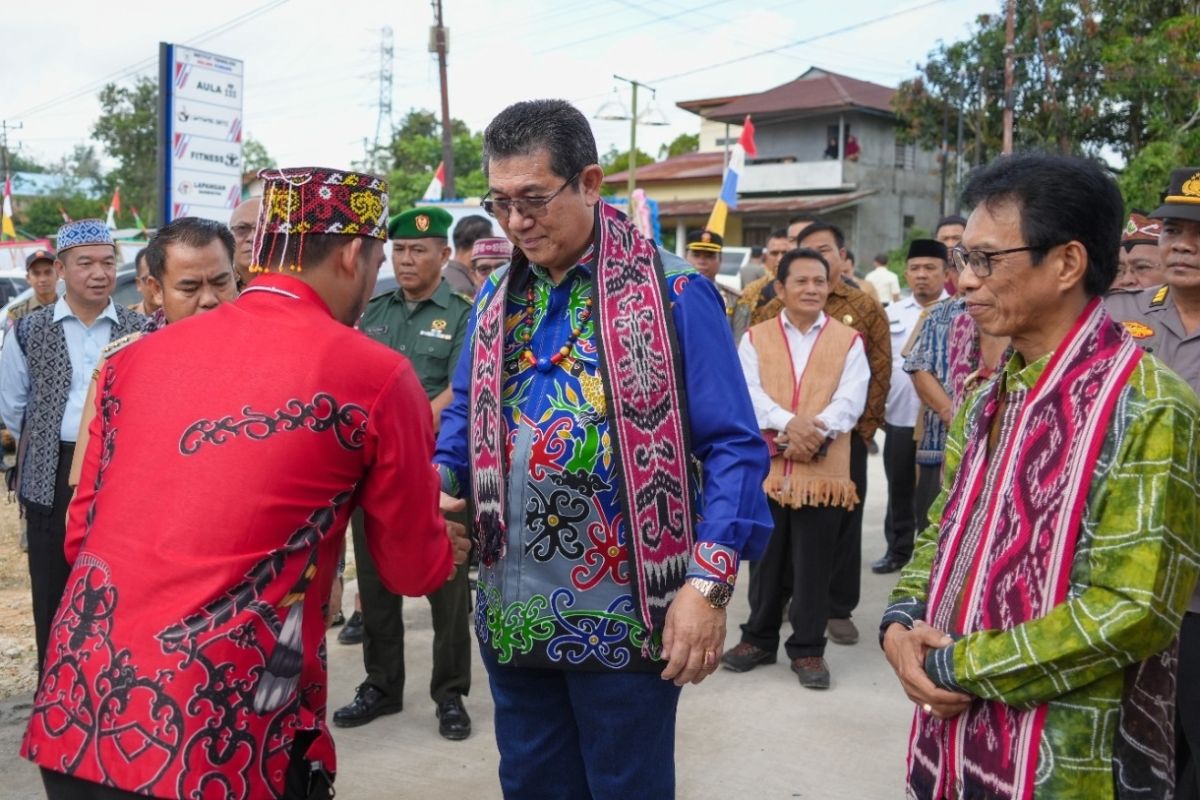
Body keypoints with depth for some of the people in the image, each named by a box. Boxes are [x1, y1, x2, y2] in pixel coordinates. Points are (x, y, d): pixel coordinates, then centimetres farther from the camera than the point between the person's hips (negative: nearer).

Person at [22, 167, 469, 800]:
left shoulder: (137, 358, 6)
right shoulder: (374, 375, -7)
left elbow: (81, 537, 15)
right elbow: (414, 571, 5)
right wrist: (444, 544, 26)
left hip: (72, 723, 5)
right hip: (218, 746, -5)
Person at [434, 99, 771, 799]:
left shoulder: (674, 293, -11)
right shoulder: (495, 300, 7)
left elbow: (732, 446, -11)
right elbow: (466, 414, 18)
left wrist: (708, 583, -19)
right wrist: (441, 478, -3)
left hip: (626, 616, -5)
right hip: (511, 614, 6)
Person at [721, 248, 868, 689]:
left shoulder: (848, 340, 6)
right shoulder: (755, 338, 8)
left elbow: (850, 401, -5)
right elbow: (749, 393, -6)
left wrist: (815, 432, -21)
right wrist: (788, 424, -22)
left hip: (823, 470, -1)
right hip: (765, 467, 1)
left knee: (814, 564, 6)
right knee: (766, 559, 12)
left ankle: (808, 648, 19)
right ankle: (759, 638, 28)